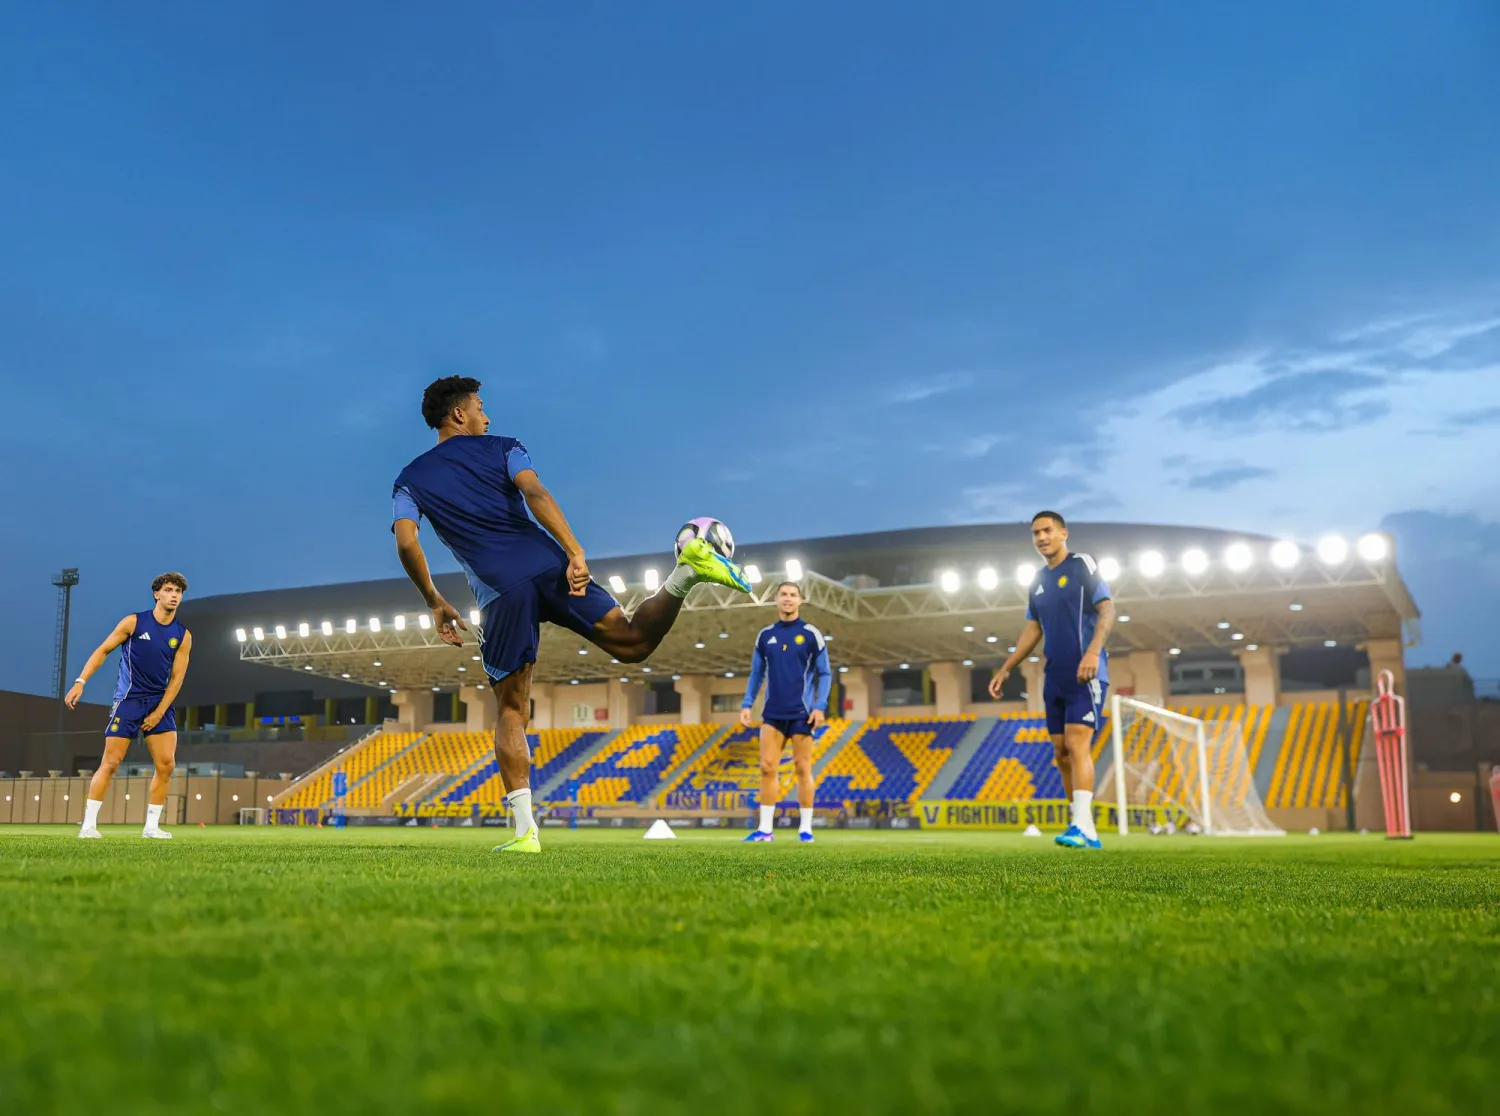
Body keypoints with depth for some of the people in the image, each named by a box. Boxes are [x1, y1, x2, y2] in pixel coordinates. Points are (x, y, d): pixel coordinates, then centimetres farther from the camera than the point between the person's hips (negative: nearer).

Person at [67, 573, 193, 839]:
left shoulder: (183, 635, 3)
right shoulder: (134, 622, -3)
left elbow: (177, 677, 2)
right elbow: (103, 650, 0)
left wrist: (159, 712, -6)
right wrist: (80, 681, -10)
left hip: (160, 703, 3)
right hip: (128, 700, -3)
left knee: (166, 765, -5)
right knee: (111, 763, -6)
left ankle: (151, 826, 5)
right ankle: (88, 824, 2)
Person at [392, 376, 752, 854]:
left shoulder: (409, 481, 19)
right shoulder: (502, 448, 17)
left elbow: (406, 544, 3)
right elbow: (535, 494, -4)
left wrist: (436, 604, 12)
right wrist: (575, 553, -13)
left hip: (500, 593, 0)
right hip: (547, 565, 0)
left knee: (512, 713, 9)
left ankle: (524, 830, 2)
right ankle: (687, 570, -24)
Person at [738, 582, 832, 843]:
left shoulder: (811, 634, -1)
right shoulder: (765, 635, 9)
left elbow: (824, 674, 0)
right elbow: (756, 673, 15)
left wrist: (820, 706, -11)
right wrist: (747, 704, 5)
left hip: (801, 713, -3)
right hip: (773, 714, 3)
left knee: (803, 768, 0)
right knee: (767, 767, -2)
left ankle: (805, 828, 8)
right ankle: (765, 829, 3)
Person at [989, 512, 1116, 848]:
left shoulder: (1083, 566, -4)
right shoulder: (1039, 581, 16)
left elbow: (1107, 610, -13)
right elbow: (1032, 630, 21)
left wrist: (1093, 651, -27)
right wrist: (1006, 669, 17)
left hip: (1085, 675, -7)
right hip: (1054, 678, 8)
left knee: (1077, 745, -18)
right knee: (1061, 753, 6)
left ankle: (1082, 827, -22)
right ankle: (1086, 832, 12)